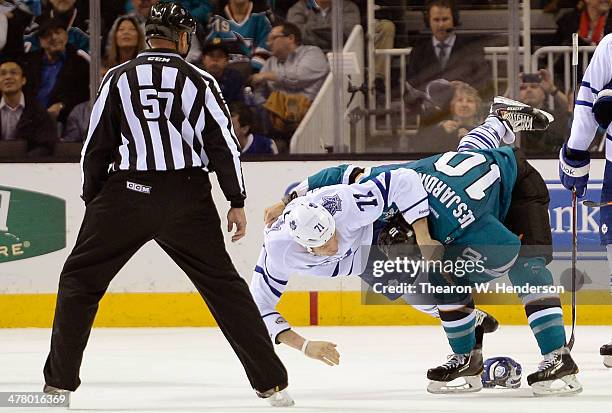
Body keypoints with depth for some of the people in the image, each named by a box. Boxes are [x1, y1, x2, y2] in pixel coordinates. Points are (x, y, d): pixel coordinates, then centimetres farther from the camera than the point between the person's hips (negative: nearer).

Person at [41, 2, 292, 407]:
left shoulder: (119, 78, 5)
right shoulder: (199, 81, 4)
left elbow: (96, 147, 6)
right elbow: (224, 145, 1)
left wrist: (93, 201, 16)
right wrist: (237, 202, 8)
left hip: (126, 194, 0)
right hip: (187, 199, 1)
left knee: (81, 279, 14)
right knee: (223, 284, 10)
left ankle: (60, 378, 8)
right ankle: (271, 381, 6)